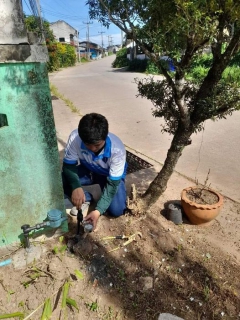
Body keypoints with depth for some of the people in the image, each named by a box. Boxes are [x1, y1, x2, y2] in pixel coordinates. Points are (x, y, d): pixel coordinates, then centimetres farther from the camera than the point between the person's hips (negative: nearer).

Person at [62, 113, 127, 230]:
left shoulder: (117, 149, -37)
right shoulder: (75, 137, -31)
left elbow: (113, 183, -30)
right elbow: (69, 164, -20)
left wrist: (98, 211, -36)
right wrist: (76, 186, -39)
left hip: (111, 175, -2)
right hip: (87, 170, 2)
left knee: (116, 210, -21)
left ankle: (102, 194, 12)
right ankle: (86, 198, 1)